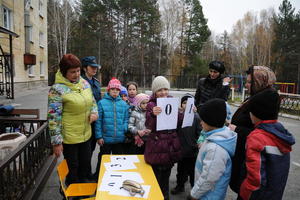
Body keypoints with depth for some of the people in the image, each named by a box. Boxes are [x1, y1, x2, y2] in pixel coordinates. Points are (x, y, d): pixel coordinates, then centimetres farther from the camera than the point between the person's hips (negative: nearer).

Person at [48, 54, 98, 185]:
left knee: (86, 166, 21)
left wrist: (94, 112, -4)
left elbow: (92, 101, 17)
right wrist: (56, 142, -15)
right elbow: (53, 118, -17)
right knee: (73, 169, 12)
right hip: (69, 137, -6)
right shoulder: (57, 89, -17)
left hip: (86, 134, 6)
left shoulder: (84, 83, 3)